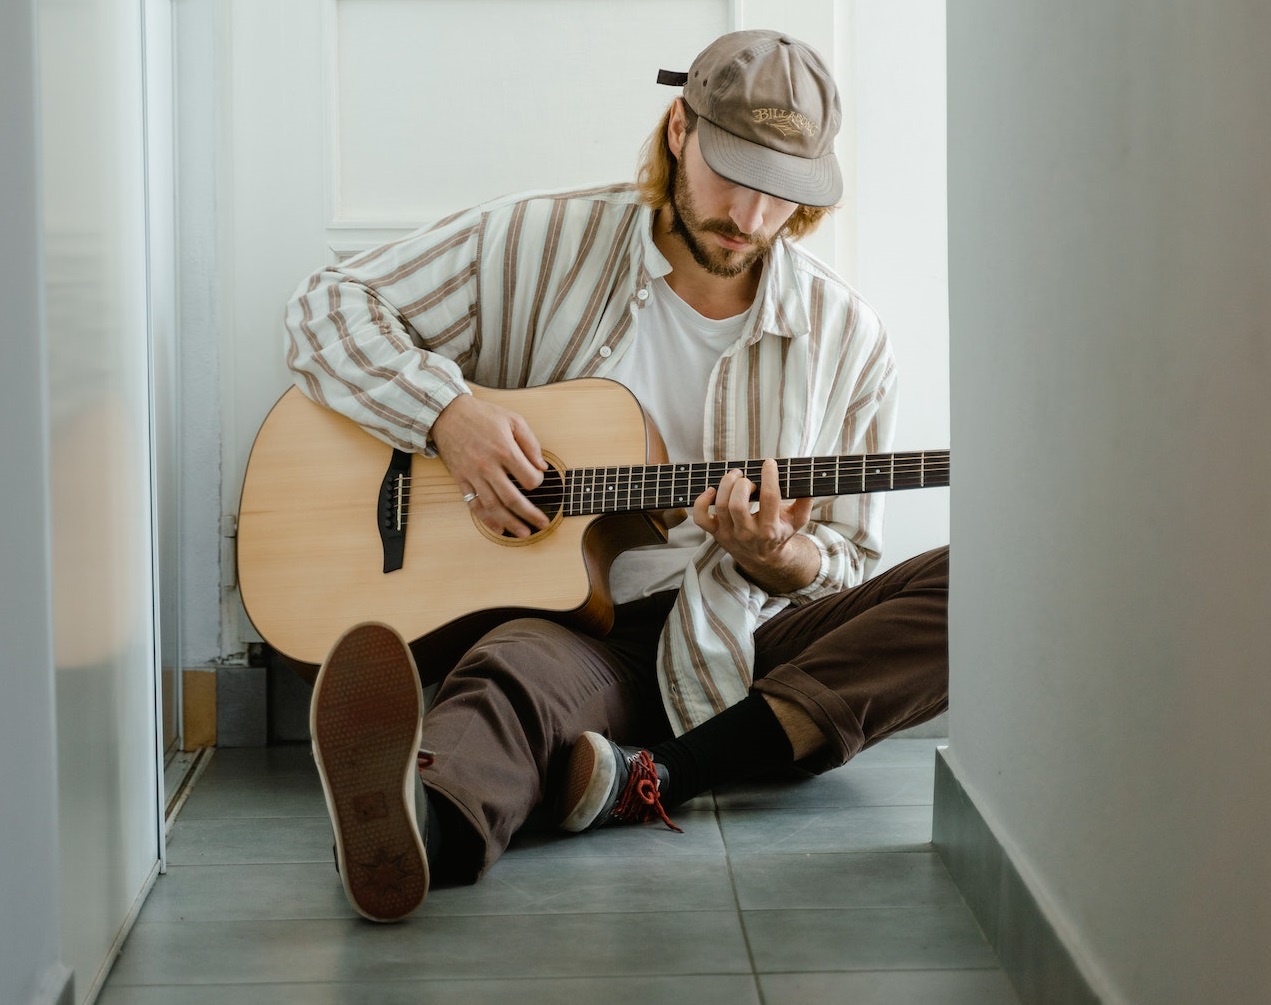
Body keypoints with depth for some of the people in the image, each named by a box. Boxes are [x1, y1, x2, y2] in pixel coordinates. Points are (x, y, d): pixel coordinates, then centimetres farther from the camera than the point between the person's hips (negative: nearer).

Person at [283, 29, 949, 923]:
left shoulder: (846, 338, 7)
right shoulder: (537, 245, 3)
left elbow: (849, 562, 12)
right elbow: (327, 310, 6)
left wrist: (779, 560, -14)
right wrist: (447, 413, -12)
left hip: (748, 638, 3)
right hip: (571, 621, -2)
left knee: (974, 593, -24)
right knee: (513, 674, -39)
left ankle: (661, 777, -39)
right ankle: (415, 830, -78)